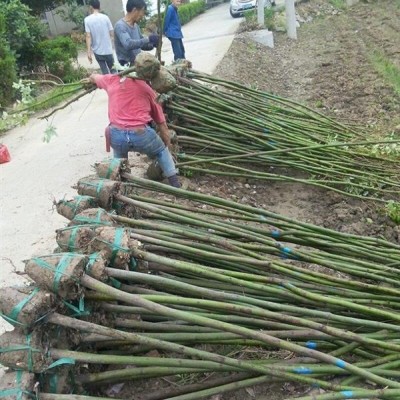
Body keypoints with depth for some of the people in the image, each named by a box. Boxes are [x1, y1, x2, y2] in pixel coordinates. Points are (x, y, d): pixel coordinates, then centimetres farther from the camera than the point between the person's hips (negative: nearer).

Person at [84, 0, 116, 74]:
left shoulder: (87, 19, -6)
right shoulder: (105, 17, -3)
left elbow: (88, 36, -11)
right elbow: (112, 34, -1)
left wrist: (89, 52, -8)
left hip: (97, 51, 0)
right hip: (108, 50, 0)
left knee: (105, 72, 11)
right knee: (112, 70, 15)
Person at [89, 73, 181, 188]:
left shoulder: (112, 80, 18)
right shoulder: (149, 90, 17)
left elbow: (93, 77, 40)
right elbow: (162, 125, 19)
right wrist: (168, 146, 32)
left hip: (116, 135, 1)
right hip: (141, 134, -1)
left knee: (119, 155, 36)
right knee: (162, 151, 28)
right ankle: (175, 185, 22)